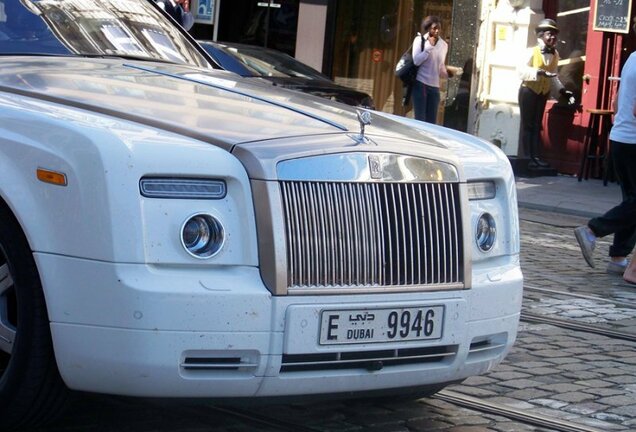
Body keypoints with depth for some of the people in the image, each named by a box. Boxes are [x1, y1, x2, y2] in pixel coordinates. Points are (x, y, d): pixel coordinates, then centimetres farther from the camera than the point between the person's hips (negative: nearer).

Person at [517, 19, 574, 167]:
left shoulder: (555, 54, 3)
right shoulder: (532, 52, -15)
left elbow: (553, 76, 10)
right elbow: (521, 70, -25)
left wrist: (562, 90, -1)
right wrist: (539, 72, -35)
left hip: (543, 93, 6)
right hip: (528, 91, -6)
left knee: (537, 125, 10)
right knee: (527, 124, -1)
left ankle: (535, 156, 13)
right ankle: (526, 157, 4)